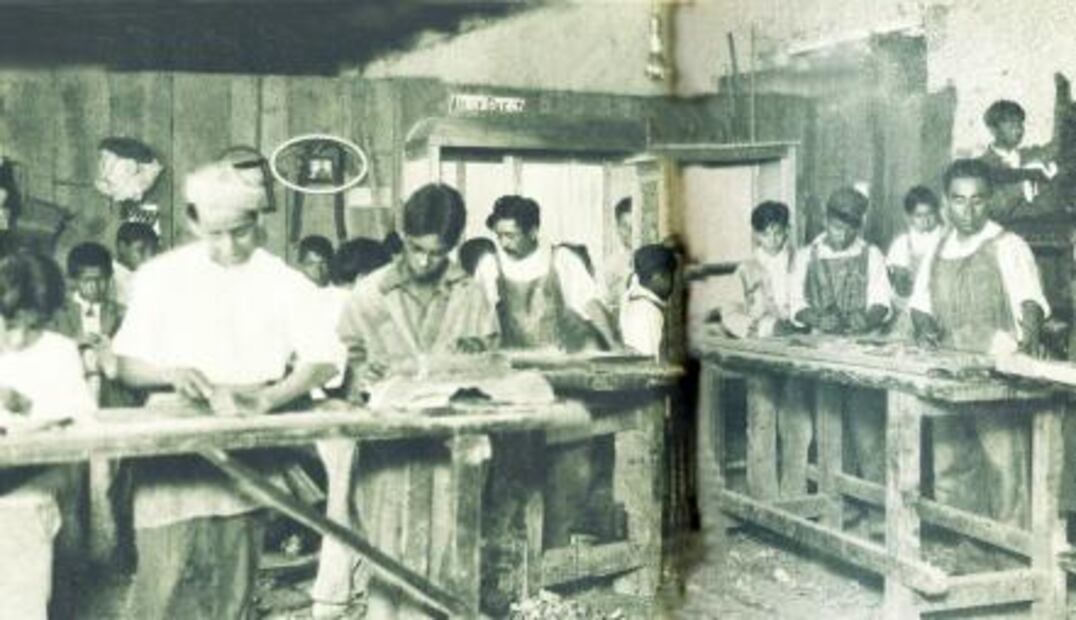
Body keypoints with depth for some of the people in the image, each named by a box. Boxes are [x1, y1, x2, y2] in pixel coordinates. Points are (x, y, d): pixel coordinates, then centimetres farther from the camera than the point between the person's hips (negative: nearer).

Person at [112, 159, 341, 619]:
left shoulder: (284, 283, 3)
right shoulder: (160, 276, 3)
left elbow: (322, 360, -4)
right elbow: (127, 365, 6)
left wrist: (268, 398, -20)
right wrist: (169, 373, -16)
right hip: (172, 453, 0)